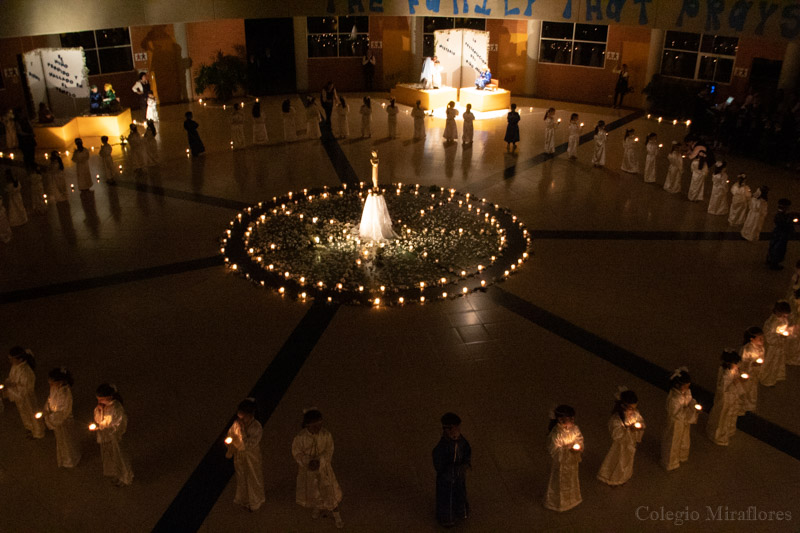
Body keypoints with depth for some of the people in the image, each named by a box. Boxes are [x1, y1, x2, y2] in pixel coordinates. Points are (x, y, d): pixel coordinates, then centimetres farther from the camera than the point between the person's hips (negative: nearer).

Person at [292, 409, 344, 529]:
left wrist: (318, 461, -28)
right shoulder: (300, 437, -26)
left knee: (329, 490, 8)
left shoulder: (326, 435, -24)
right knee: (311, 490, 23)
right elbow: (296, 453, -14)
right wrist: (308, 461, -27)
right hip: (307, 468, 0)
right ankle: (316, 507, 54)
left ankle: (337, 516, 30)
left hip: (323, 467, 0)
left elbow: (329, 451, -14)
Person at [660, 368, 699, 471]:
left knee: (684, 440, 30)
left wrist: (695, 405, -17)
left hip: (685, 421, 7)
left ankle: (681, 457, 59)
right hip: (676, 424, -7)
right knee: (673, 442, 17)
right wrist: (690, 410, -32)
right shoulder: (673, 398, -37)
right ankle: (670, 463, 42)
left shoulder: (687, 391, -14)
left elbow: (690, 401, 4)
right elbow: (676, 414, -29)